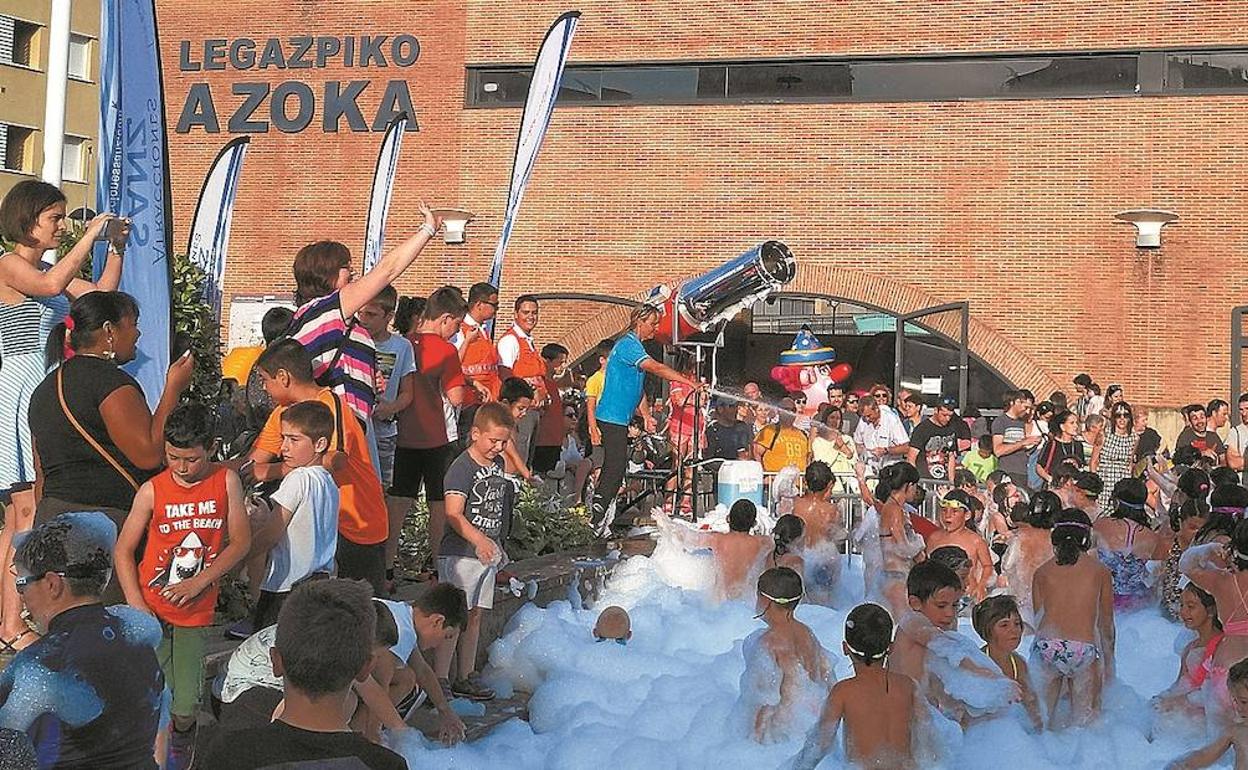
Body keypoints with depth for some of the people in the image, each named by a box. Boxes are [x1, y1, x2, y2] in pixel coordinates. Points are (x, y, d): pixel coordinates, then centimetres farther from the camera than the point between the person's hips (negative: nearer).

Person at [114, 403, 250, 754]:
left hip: (196, 610, 0)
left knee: (185, 707, 0)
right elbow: (123, 550, 0)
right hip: (151, 607, 0)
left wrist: (199, 582, -9)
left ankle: (182, 739, 34)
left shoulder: (226, 481, -3)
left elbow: (240, 541, -1)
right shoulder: (152, 490, -5)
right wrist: (136, 604, -10)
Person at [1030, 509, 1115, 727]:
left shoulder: (1042, 572, 9)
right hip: (1084, 649, -2)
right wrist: (1109, 660, 21)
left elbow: (1038, 617, 10)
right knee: (1084, 722, 6)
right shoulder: (1100, 571, 7)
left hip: (1046, 645, 2)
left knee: (1040, 717, 11)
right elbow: (1106, 623, 11)